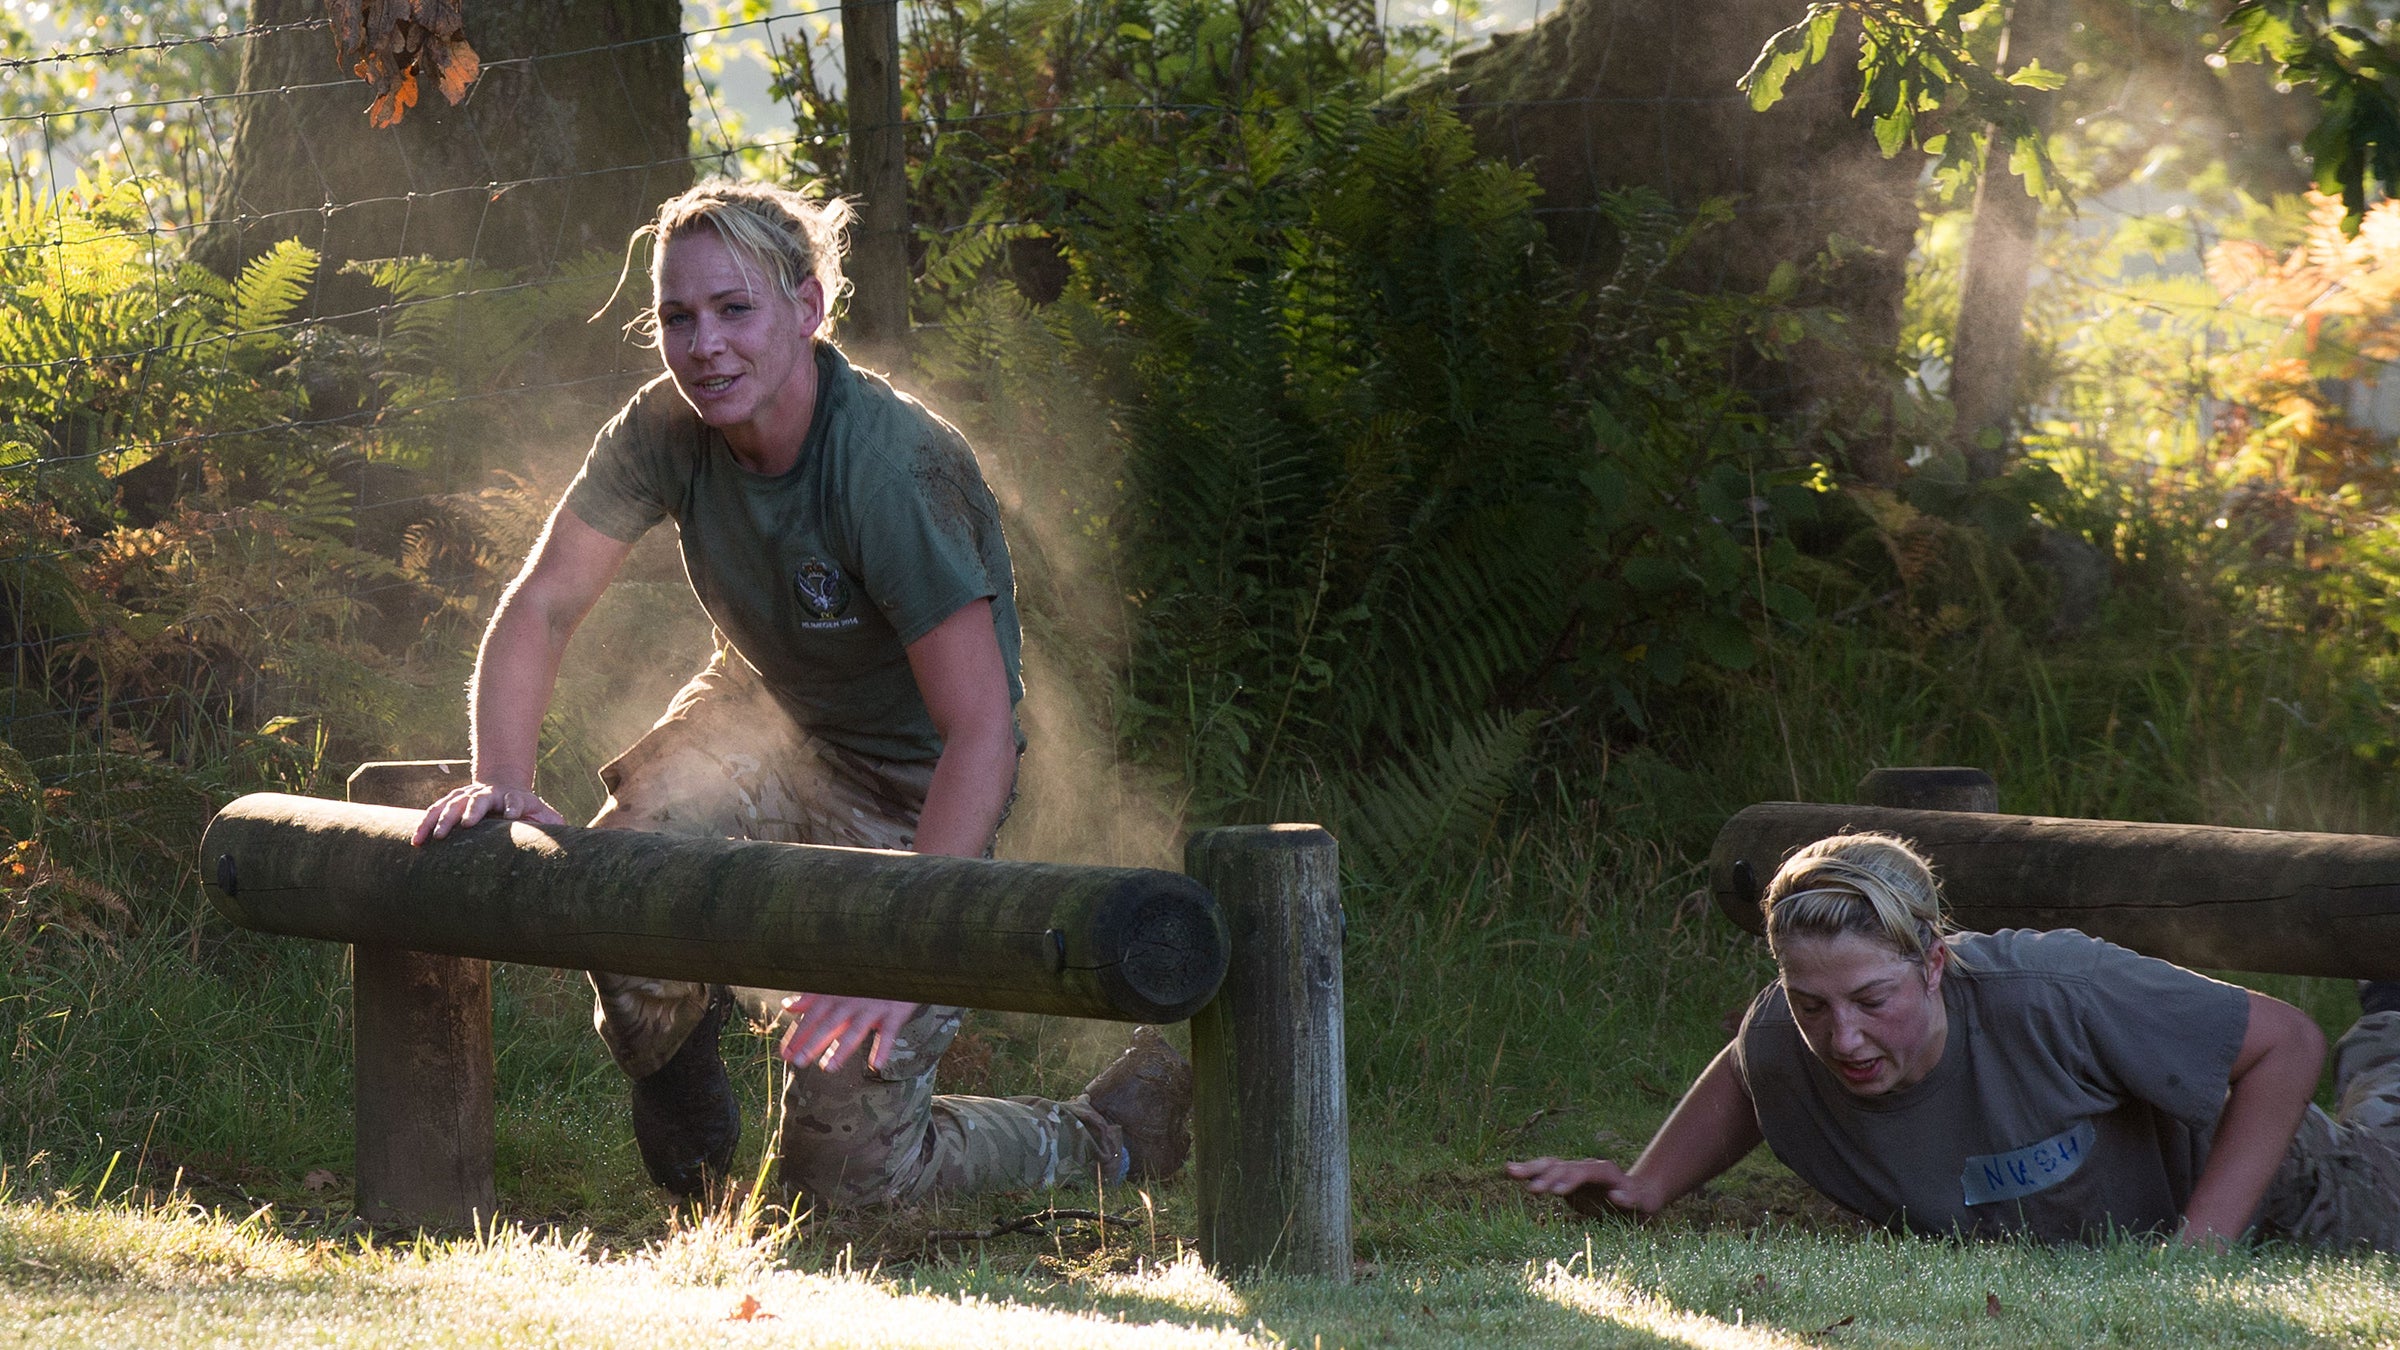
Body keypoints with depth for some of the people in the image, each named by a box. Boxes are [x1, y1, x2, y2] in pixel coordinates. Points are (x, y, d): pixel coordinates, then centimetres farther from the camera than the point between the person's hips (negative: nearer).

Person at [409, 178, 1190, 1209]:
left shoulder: (894, 469, -34)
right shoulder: (668, 430, -18)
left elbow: (979, 731, -37)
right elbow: (542, 604, -14)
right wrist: (501, 780, -33)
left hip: (910, 777, -6)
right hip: (763, 715, 6)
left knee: (845, 1175, -8)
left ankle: (1106, 1136, 22)